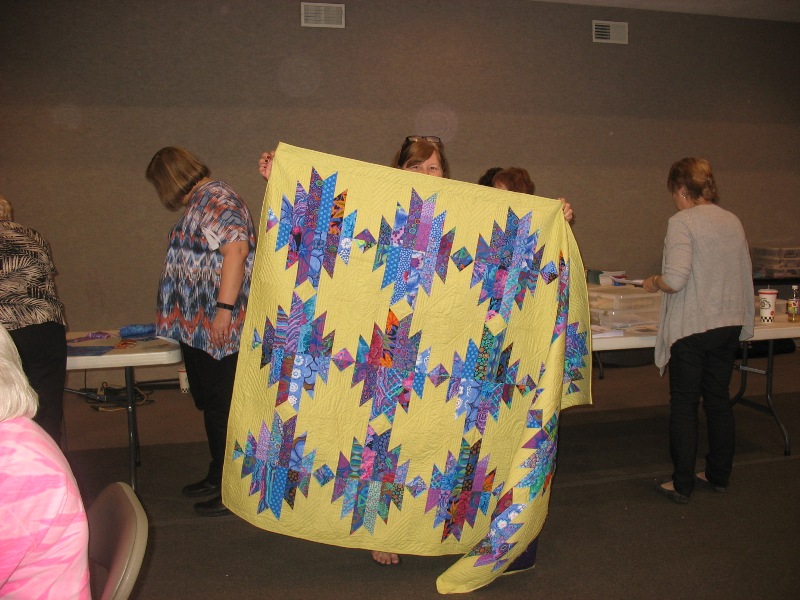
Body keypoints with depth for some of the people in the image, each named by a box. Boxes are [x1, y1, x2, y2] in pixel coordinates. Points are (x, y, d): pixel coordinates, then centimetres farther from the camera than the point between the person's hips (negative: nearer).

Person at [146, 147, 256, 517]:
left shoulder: (215, 198, -12)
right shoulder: (200, 203, 19)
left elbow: (236, 249, -25)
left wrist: (225, 307, -29)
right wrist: (176, 317, 31)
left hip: (218, 327, -10)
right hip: (199, 327, 10)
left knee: (222, 407, -3)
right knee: (210, 404, 16)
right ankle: (218, 476, 29)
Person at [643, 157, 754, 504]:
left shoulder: (682, 222, -13)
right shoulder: (733, 222, 8)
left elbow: (675, 279, -22)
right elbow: (745, 275, 13)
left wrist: (654, 283, -3)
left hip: (692, 327, -6)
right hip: (730, 324, 7)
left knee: (684, 405, 4)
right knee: (719, 400, 16)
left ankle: (682, 485, 11)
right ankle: (719, 475, 29)